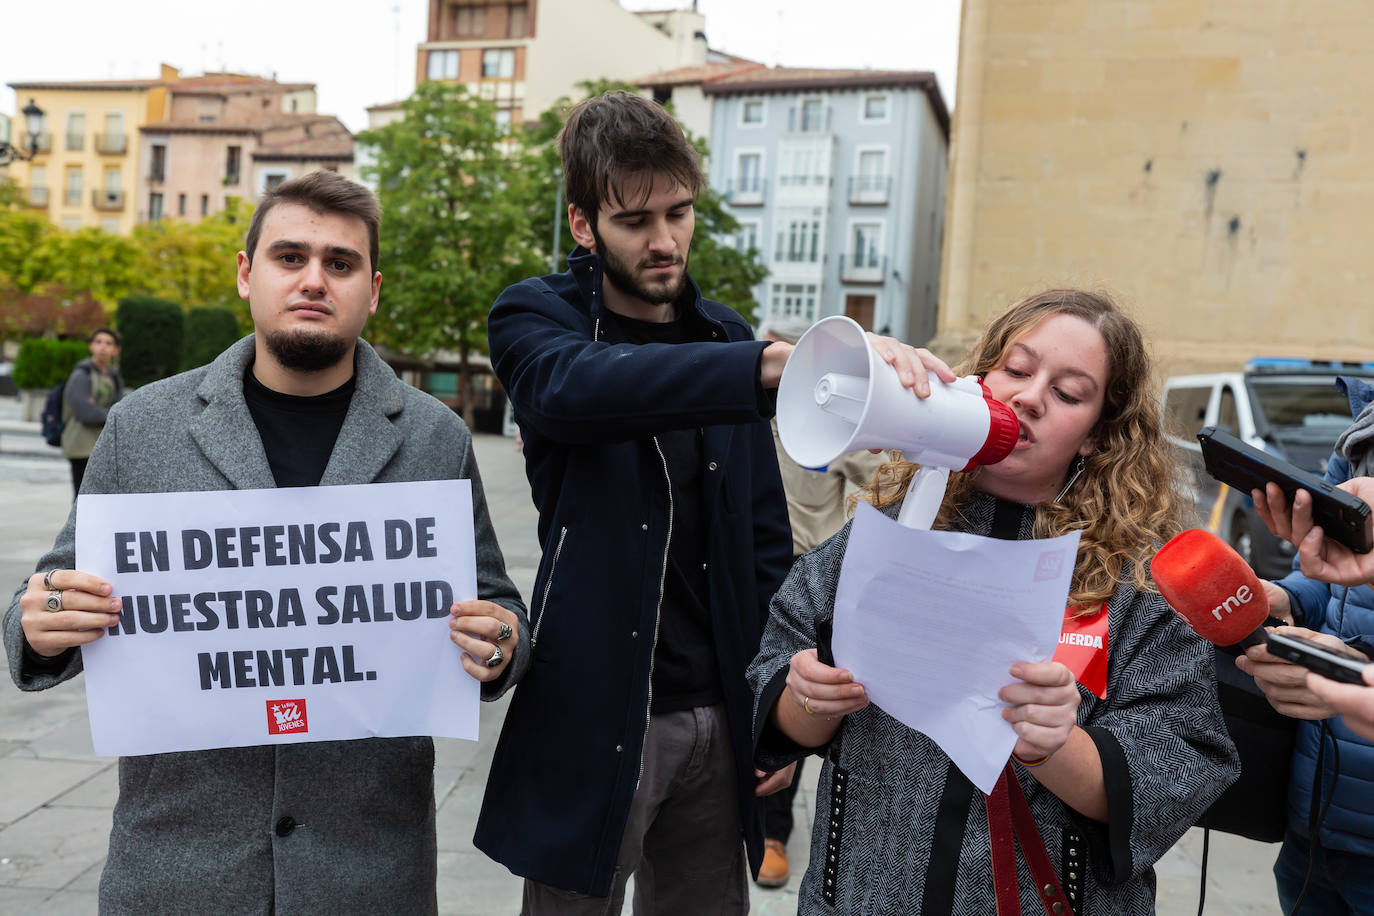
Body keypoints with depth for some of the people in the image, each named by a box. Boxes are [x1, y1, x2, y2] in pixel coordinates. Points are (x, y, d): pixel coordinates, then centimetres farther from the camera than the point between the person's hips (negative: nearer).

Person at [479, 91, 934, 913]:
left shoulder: (726, 336, 8)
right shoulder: (535, 319, -4)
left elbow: (765, 535, 11)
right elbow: (581, 385, -30)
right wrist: (790, 360, -44)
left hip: (718, 716, 4)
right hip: (596, 714, -3)